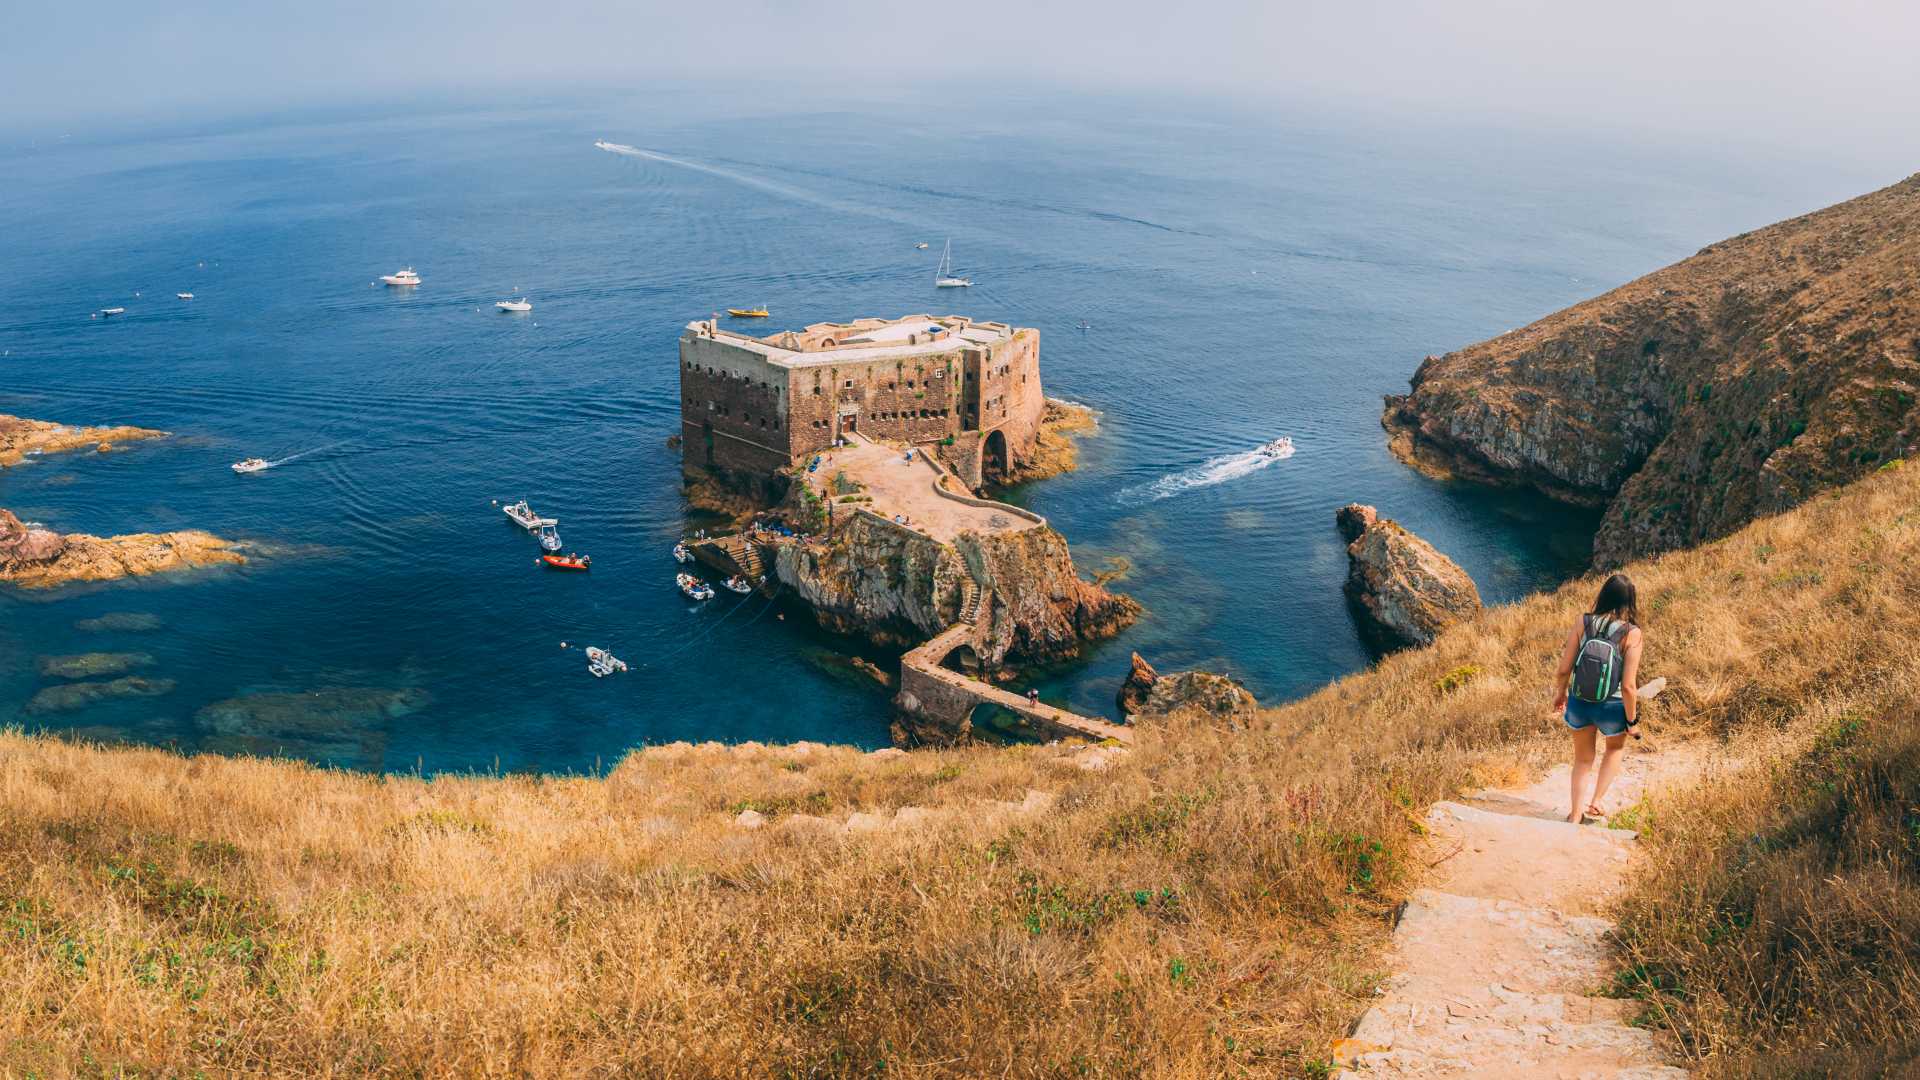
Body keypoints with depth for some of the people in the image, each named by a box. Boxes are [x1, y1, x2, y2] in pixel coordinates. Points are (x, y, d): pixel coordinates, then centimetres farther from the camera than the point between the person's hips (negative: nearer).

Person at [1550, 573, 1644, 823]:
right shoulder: (1631, 633, -17)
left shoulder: (1583, 623, -11)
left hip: (1579, 703, 2)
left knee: (1583, 760, 24)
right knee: (1616, 747, 32)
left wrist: (1559, 693, 12)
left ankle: (1575, 817, 27)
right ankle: (1596, 802, 28)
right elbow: (1628, 686, -18)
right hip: (1612, 707, -2)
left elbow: (1563, 669, -8)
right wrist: (1632, 720, -4)